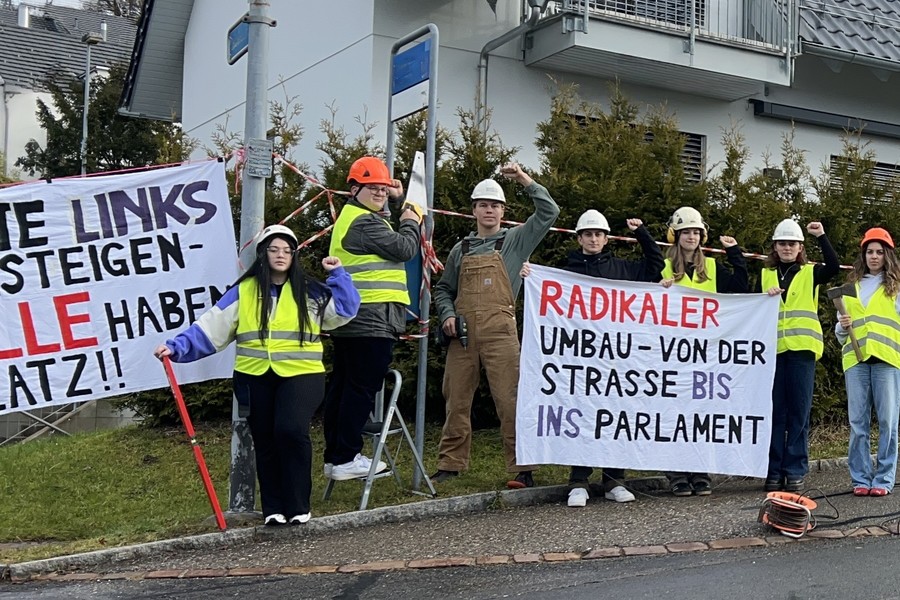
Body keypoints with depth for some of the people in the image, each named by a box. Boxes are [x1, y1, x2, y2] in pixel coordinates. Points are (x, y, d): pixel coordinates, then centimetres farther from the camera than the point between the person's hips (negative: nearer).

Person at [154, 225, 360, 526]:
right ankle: (273, 509, 20)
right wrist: (177, 347, -8)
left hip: (300, 374, -2)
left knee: (291, 431, -20)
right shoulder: (244, 291, 6)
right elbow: (210, 327, 1)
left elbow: (346, 310, 0)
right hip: (256, 378, 2)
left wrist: (337, 274, -4)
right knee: (264, 443, 7)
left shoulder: (309, 291, 6)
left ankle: (298, 507, -7)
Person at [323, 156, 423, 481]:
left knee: (342, 385, 12)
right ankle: (346, 459, -5)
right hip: (371, 318, -11)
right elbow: (404, 248, -13)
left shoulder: (351, 217, 21)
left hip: (348, 319, 11)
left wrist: (399, 201, 22)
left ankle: (334, 457, 18)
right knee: (362, 387, -7)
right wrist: (410, 222, 6)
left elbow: (386, 240, 29)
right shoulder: (364, 222, -13)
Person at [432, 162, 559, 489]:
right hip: (462, 331, 4)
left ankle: (521, 468, -4)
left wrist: (524, 179, -2)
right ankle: (451, 463, 16)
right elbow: (443, 288, 22)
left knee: (509, 400, -8)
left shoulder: (515, 240, 11)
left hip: (499, 330, -4)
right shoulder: (461, 249, 19)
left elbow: (549, 211, 1)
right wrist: (447, 315, 3)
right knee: (456, 399, 6)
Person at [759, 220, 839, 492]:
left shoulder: (810, 273, 8)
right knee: (775, 411, 2)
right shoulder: (765, 275, 15)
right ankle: (774, 471, 7)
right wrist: (766, 297, -9)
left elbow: (834, 266, -12)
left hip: (801, 349, -2)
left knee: (799, 411, 0)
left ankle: (795, 471, 5)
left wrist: (822, 236, -13)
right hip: (773, 349, 2)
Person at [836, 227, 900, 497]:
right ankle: (860, 478, 8)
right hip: (856, 357, 3)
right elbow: (840, 332, 22)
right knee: (857, 421, 2)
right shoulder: (851, 286, 18)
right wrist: (842, 327, 0)